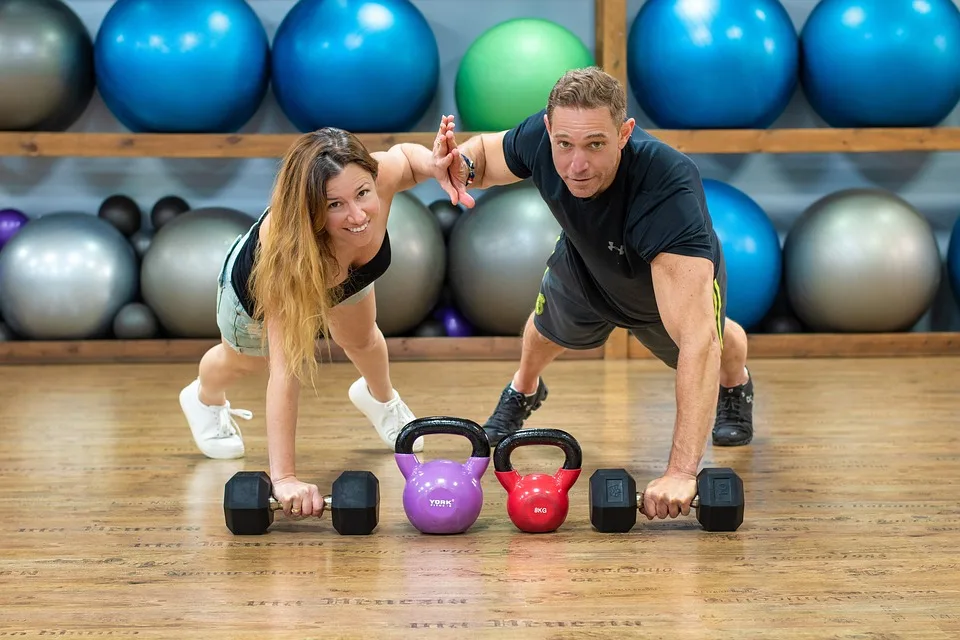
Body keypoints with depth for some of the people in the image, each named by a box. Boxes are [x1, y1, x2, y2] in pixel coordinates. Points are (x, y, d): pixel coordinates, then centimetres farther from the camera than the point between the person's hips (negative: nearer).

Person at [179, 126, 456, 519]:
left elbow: (404, 154, -16)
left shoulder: (383, 174, -42)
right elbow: (284, 369, -52)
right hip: (255, 290, -3)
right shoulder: (286, 250, -52)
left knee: (361, 339, 30)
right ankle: (205, 400, 65)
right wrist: (283, 477, -58)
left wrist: (434, 163, -42)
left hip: (342, 271, 3)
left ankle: (380, 399, 67)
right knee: (243, 360, 29)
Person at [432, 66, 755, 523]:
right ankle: (523, 392, 66)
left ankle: (735, 385, 62)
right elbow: (487, 150, -13)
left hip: (680, 282, -4)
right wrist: (463, 163, -40)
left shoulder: (668, 190, -52)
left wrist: (681, 472, -66)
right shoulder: (541, 138, -38)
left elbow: (698, 338, -58)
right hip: (584, 266, 4)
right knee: (548, 331, 32)